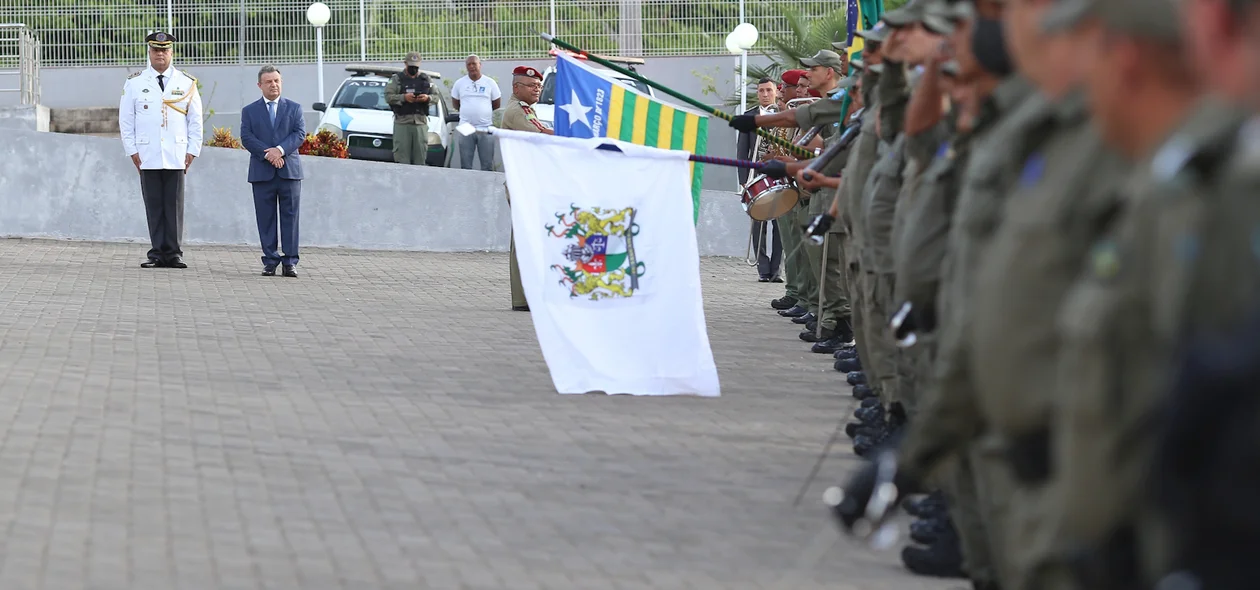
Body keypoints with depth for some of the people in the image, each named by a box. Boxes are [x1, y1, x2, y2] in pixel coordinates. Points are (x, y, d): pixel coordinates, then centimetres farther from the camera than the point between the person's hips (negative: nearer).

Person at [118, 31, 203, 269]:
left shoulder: (187, 84, 9)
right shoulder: (134, 83, 7)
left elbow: (195, 121, 10)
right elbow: (125, 120, 8)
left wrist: (192, 151, 2)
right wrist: (132, 151, 0)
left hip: (176, 157, 0)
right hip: (147, 157, 0)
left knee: (174, 206, -1)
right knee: (154, 206, 0)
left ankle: (173, 254, 4)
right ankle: (158, 254, 3)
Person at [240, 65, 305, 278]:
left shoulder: (294, 108, 12)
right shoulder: (249, 111, 11)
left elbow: (300, 134, 0)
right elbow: (246, 137, -1)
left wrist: (280, 150, -16)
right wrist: (267, 154, -15)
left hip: (289, 170, 0)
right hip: (262, 172, 0)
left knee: (290, 216, -2)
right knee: (266, 218, 0)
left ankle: (290, 262, -1)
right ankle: (270, 261, 4)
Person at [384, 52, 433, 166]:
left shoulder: (425, 78, 16)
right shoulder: (396, 79, 7)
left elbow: (435, 96, 15)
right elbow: (388, 97, -3)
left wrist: (427, 98, -7)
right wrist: (403, 97, -17)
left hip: (421, 122, 3)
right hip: (402, 122, -3)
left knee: (421, 155, 1)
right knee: (402, 156, -7)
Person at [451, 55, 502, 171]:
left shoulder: (490, 83, 3)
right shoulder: (460, 83, 6)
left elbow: (496, 105, 10)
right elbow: (455, 103, 16)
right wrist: (468, 113, 11)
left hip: (486, 129, -1)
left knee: (487, 165, 0)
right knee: (465, 165, 4)